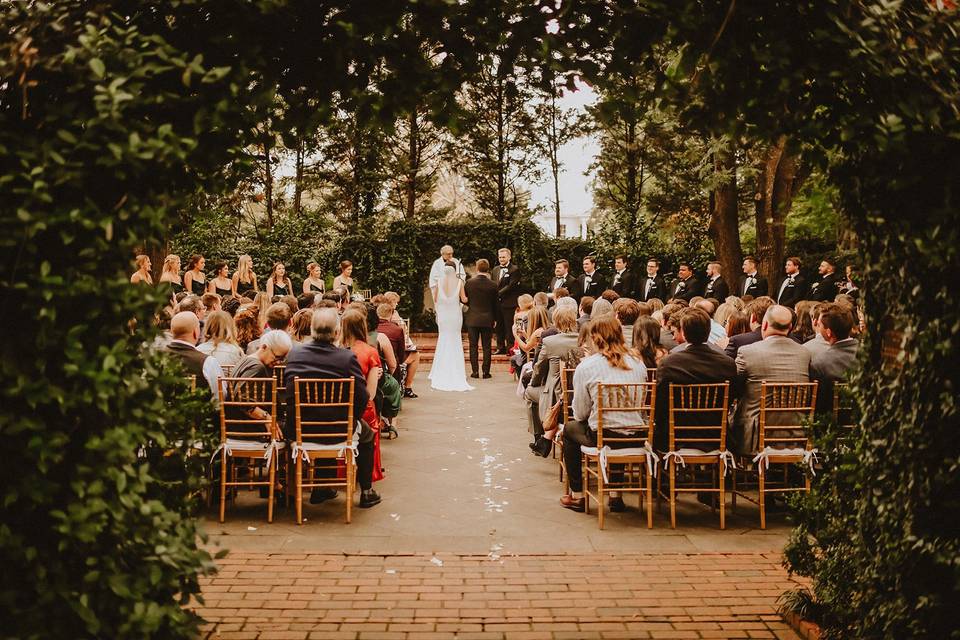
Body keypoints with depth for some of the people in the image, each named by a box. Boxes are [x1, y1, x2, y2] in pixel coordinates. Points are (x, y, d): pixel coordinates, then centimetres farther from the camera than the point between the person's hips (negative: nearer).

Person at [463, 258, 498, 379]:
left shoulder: (469, 283, -7)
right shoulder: (492, 285, -7)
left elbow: (464, 300, 1)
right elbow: (495, 304, 1)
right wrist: (494, 319, 12)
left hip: (472, 319, 0)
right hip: (487, 319, 0)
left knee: (473, 346, 7)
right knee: (486, 347, 6)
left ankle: (475, 371, 6)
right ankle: (486, 372, 6)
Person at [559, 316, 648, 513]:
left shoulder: (586, 366, -7)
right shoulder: (638, 363, 5)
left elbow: (580, 413, -4)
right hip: (637, 437, 4)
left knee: (570, 428, 26)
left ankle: (577, 496, 29)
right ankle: (615, 494, 34)